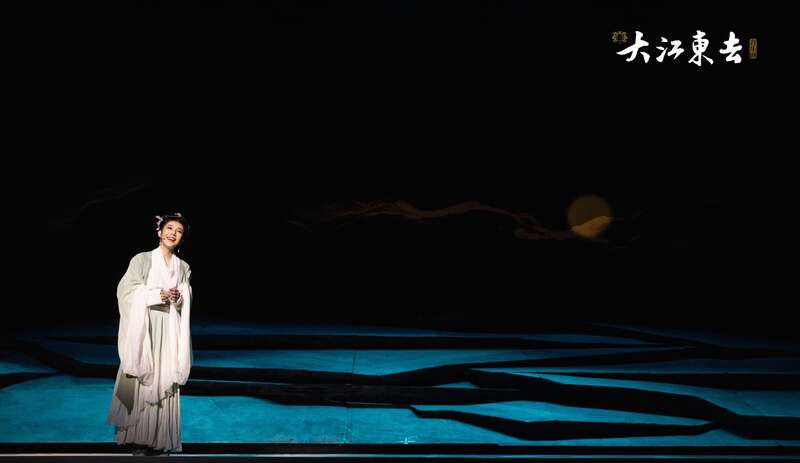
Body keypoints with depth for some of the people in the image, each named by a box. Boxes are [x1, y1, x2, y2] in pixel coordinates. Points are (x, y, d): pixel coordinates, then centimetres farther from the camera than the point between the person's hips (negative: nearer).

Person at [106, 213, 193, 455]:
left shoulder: (183, 267, 12)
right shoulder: (142, 259, 2)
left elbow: (186, 304, 12)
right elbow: (126, 291, -6)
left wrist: (179, 298, -10)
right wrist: (157, 295, -14)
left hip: (170, 333, 3)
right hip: (144, 328, -3)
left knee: (165, 383, 1)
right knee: (141, 382, -5)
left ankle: (158, 438, 7)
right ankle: (138, 437, 1)